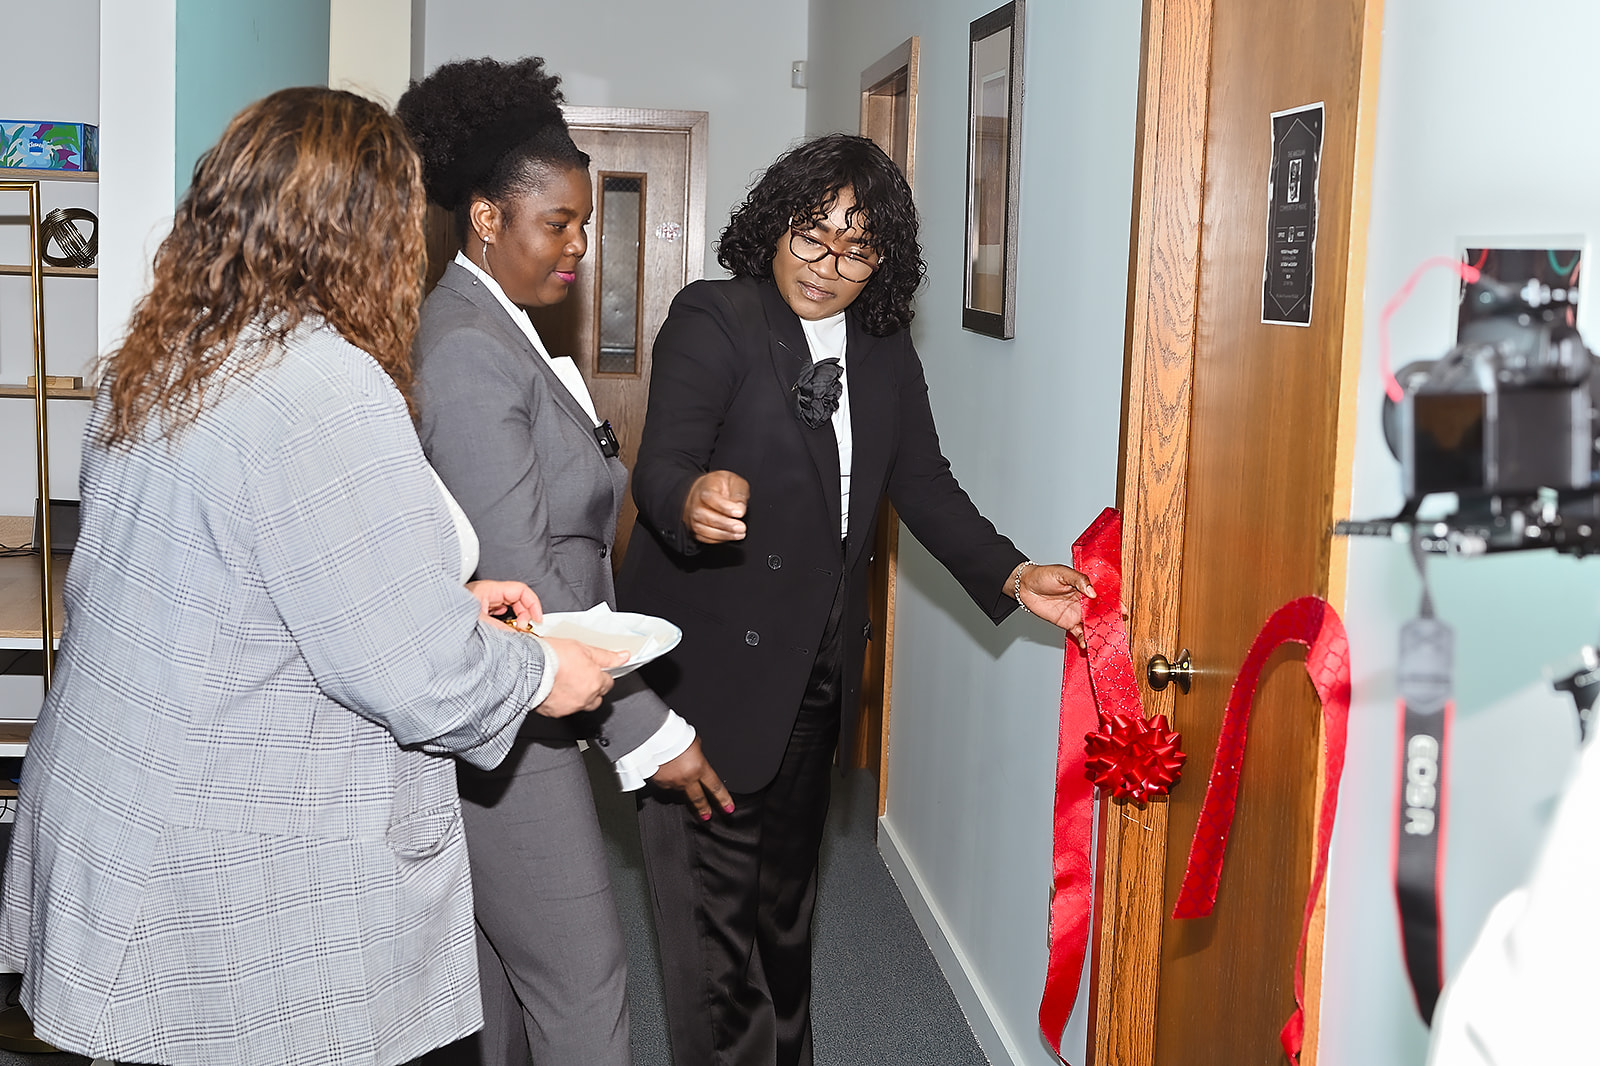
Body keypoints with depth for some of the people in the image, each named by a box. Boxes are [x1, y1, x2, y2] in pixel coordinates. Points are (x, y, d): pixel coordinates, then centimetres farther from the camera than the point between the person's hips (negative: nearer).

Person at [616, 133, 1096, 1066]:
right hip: (711, 666, -6)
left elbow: (924, 486, 10)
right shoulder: (713, 320, -12)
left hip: (816, 671, 6)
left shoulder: (886, 353, 7)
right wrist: (694, 500, -48)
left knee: (789, 893, 22)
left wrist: (1012, 576, -4)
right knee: (716, 906, -2)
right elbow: (662, 465, -24)